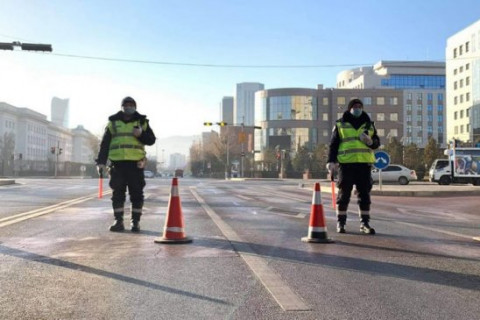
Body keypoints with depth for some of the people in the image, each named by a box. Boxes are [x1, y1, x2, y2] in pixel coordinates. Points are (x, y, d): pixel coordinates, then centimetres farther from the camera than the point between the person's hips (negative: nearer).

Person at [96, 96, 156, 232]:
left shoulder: (142, 122, 11)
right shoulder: (113, 123, 11)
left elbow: (151, 140, 6)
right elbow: (104, 144, 8)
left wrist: (141, 134, -14)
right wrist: (101, 161, -1)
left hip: (135, 163, -1)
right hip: (117, 163, 1)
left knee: (136, 194, 0)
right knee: (117, 193, 3)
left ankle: (136, 222, 8)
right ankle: (118, 221, 10)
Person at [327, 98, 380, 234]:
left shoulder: (369, 124, 16)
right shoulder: (340, 124, 8)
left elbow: (377, 143, 17)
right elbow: (333, 144, 4)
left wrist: (370, 141, -7)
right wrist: (331, 161, -6)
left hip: (364, 163, 3)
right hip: (346, 163, -2)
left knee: (364, 194, 4)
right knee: (344, 194, 1)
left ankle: (364, 223, 11)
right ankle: (340, 222, 10)